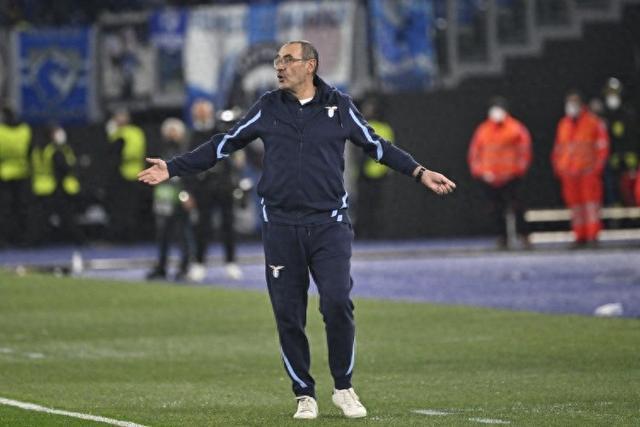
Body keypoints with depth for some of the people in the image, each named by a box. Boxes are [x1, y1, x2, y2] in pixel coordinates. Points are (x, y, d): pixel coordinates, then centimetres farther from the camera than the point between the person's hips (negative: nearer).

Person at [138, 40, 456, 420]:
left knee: (338, 304, -15)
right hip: (281, 227, 2)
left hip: (329, 225, -2)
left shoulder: (339, 107, 5)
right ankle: (305, 395, 14)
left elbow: (377, 146, 15)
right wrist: (173, 169, 12)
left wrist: (420, 173, 8)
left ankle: (344, 388, 2)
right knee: (288, 314, 1)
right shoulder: (268, 108, 8)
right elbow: (224, 145, 15)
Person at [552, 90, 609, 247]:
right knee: (574, 203, 3)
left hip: (587, 170, -4)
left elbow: (603, 146, -1)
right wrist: (557, 166, 10)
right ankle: (580, 236, 7)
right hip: (569, 172, 4)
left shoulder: (593, 122, 1)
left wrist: (597, 165, -8)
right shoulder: (563, 124, 15)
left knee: (591, 200, -7)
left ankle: (592, 235, -7)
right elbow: (558, 148, 20)